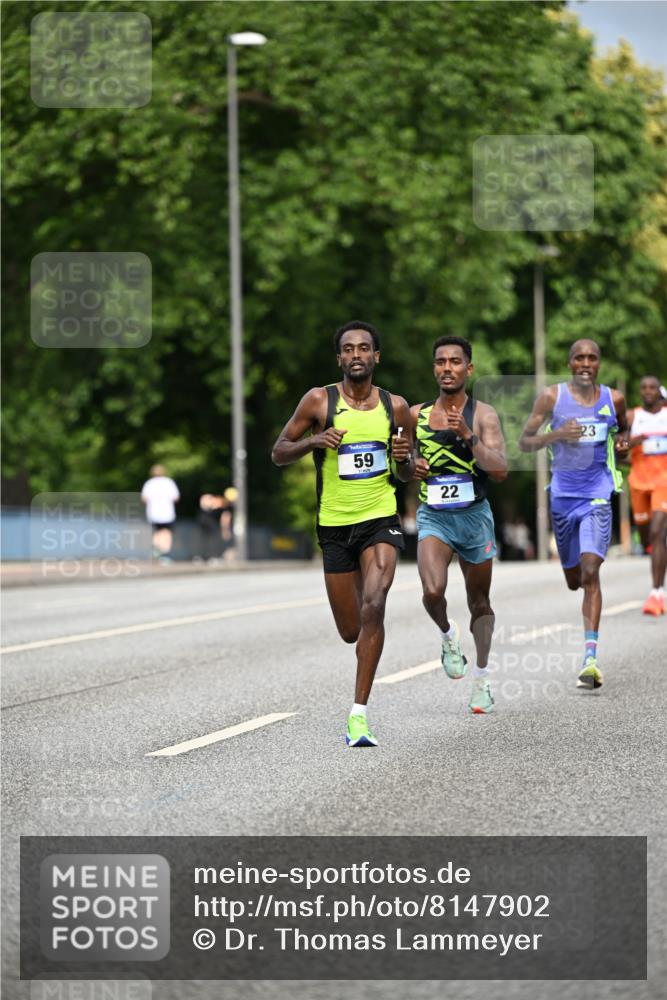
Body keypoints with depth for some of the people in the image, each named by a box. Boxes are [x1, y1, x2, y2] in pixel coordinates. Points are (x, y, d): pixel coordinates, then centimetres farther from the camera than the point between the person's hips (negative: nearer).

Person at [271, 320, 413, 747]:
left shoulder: (395, 406, 4)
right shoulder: (320, 401, -2)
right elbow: (279, 453, 2)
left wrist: (404, 459, -9)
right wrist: (314, 441, -16)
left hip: (381, 519, -1)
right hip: (335, 525, 1)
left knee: (373, 606, -24)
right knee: (351, 632, 6)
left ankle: (359, 713, -22)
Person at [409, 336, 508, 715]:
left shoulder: (484, 414, -6)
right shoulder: (416, 415, 3)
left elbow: (501, 470, -16)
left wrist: (468, 436, -27)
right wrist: (411, 466, -5)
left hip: (475, 516, 0)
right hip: (433, 516, 0)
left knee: (480, 602, 13)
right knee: (433, 591, -25)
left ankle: (482, 679, 31)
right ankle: (448, 635, 9)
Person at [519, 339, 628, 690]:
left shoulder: (613, 399, 2)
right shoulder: (552, 397, -3)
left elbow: (623, 428, 23)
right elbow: (524, 442, -3)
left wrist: (622, 443, -1)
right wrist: (556, 434, -20)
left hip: (597, 495, -1)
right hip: (563, 495, 1)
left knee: (590, 572, -18)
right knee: (573, 580, 12)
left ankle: (590, 657, -23)